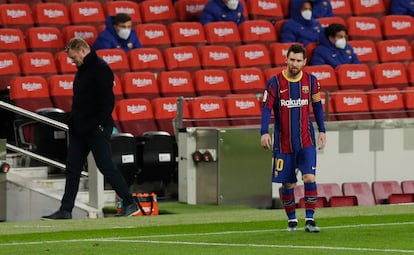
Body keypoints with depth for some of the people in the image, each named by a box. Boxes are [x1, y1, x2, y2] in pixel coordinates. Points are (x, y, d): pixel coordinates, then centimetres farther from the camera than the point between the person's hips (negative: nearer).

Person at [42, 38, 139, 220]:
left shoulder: (100, 69, -14)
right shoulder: (82, 70, 15)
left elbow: (108, 100, -19)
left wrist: (100, 124, -22)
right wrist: (73, 121, 15)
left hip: (96, 130, -9)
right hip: (79, 129, 9)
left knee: (106, 167, -6)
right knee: (72, 169, 7)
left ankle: (130, 204, 2)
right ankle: (66, 210, 10)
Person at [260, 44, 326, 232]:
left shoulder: (311, 81, 1)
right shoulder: (275, 82, -6)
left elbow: (317, 106, 14)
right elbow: (266, 108, -7)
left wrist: (322, 130, 12)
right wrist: (264, 133, -19)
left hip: (306, 140, 1)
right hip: (283, 142, 0)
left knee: (309, 178, -14)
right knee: (287, 183, 4)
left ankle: (310, 220, -9)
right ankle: (292, 220, 21)